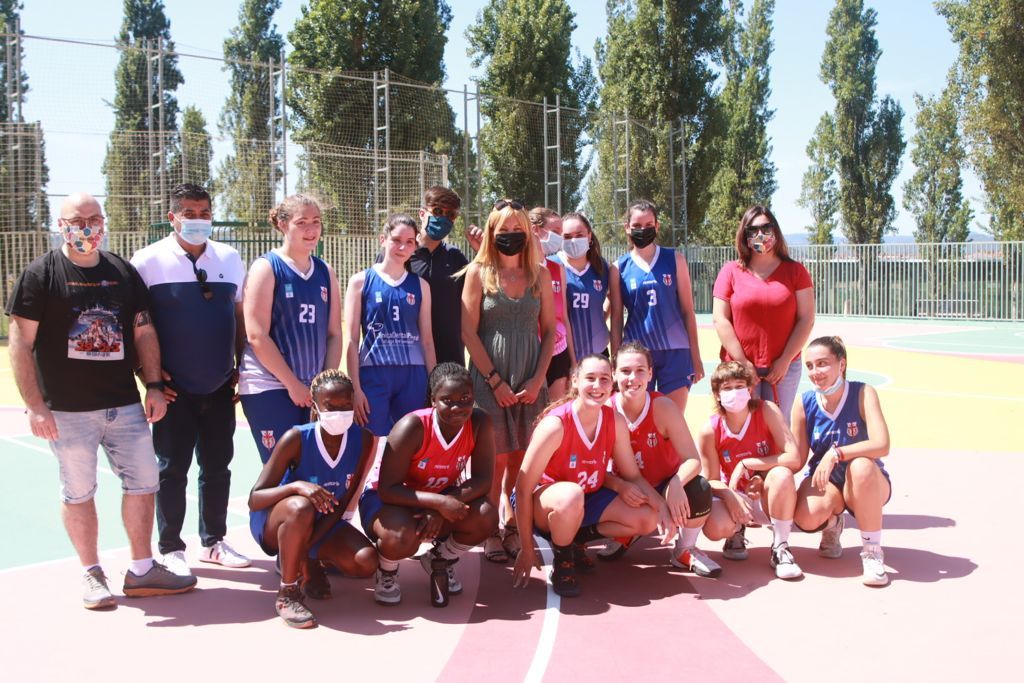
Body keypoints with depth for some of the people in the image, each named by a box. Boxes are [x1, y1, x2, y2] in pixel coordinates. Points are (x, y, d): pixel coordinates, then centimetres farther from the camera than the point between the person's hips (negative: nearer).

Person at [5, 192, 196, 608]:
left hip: (125, 404, 4)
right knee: (78, 491, 5)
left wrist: (153, 385, 5)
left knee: (144, 480, 6)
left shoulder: (123, 272, 9)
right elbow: (21, 344, -6)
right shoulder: (40, 275, -3)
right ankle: (91, 574, 21)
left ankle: (142, 570, 20)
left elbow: (144, 332, 14)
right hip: (68, 410, -4)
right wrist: (35, 406, -13)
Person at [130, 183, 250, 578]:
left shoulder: (230, 260, 7)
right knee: (172, 470, 4)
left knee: (217, 467, 12)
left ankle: (213, 542, 26)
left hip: (220, 387, 4)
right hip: (174, 389, -4)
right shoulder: (148, 261, -5)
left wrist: (241, 368, 8)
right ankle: (170, 550, 17)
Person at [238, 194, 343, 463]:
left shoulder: (325, 272, 11)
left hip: (314, 389, 5)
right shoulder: (266, 267, -4)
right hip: (269, 387, -5)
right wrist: (292, 384, -12)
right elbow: (256, 335, -11)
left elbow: (334, 334, 11)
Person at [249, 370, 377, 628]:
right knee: (301, 507, -39)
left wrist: (309, 543, -18)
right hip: (272, 522, -4)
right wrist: (296, 485, -43)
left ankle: (309, 562, 12)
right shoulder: (297, 438, -25)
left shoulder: (363, 440, -14)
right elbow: (254, 499, -25)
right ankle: (286, 595, -19)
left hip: (322, 523, 4)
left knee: (366, 562, -20)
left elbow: (345, 501, -10)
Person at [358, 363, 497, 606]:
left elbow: (482, 479, -18)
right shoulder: (412, 427, -30)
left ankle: (440, 559, 10)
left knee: (486, 517, -23)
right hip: (390, 498, -4)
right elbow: (387, 489, -30)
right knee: (402, 538, -37)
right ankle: (386, 573, 4)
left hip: (440, 498, 5)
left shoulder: (480, 423, -18)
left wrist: (445, 504, -33)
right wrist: (439, 502, -39)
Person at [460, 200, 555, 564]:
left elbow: (549, 330, 8)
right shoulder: (478, 272, 0)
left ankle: (516, 525, 23)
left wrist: (538, 378, -3)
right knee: (495, 459, -1)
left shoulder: (539, 274, 8)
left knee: (523, 460, 7)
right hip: (490, 378, -3)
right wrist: (495, 380, -10)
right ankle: (489, 533, 11)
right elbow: (469, 332, -4)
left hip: (530, 380, 3)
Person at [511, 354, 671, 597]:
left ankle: (577, 538, 9)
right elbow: (523, 488, -25)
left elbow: (633, 476, -1)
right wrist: (527, 549, -23)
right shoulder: (555, 425, -28)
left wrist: (663, 507, -20)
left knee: (648, 519, -11)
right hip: (544, 504, -6)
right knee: (571, 495, -40)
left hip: (588, 499, 6)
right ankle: (562, 563, -11)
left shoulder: (616, 422, -11)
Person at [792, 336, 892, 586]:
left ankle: (872, 551, -17)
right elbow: (797, 459, -6)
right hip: (824, 482, 2)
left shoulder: (863, 394, -17)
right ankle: (832, 524, 11)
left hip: (866, 484, -2)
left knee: (861, 466, -38)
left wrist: (836, 454, -36)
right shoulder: (804, 404, -9)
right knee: (806, 518, -32)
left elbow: (881, 445, -30)